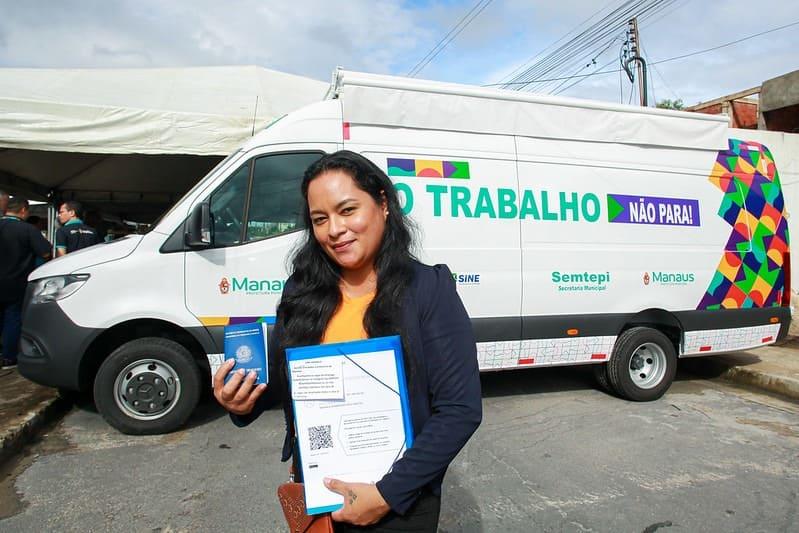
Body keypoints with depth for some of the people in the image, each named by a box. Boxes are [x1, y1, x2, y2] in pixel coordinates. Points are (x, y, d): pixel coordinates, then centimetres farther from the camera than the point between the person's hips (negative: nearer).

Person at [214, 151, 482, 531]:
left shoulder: (428, 289, -14)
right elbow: (278, 382, 8)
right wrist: (244, 404, -13)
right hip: (311, 492, 4)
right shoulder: (301, 291, -2)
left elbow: (461, 409, -16)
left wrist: (388, 493, -18)